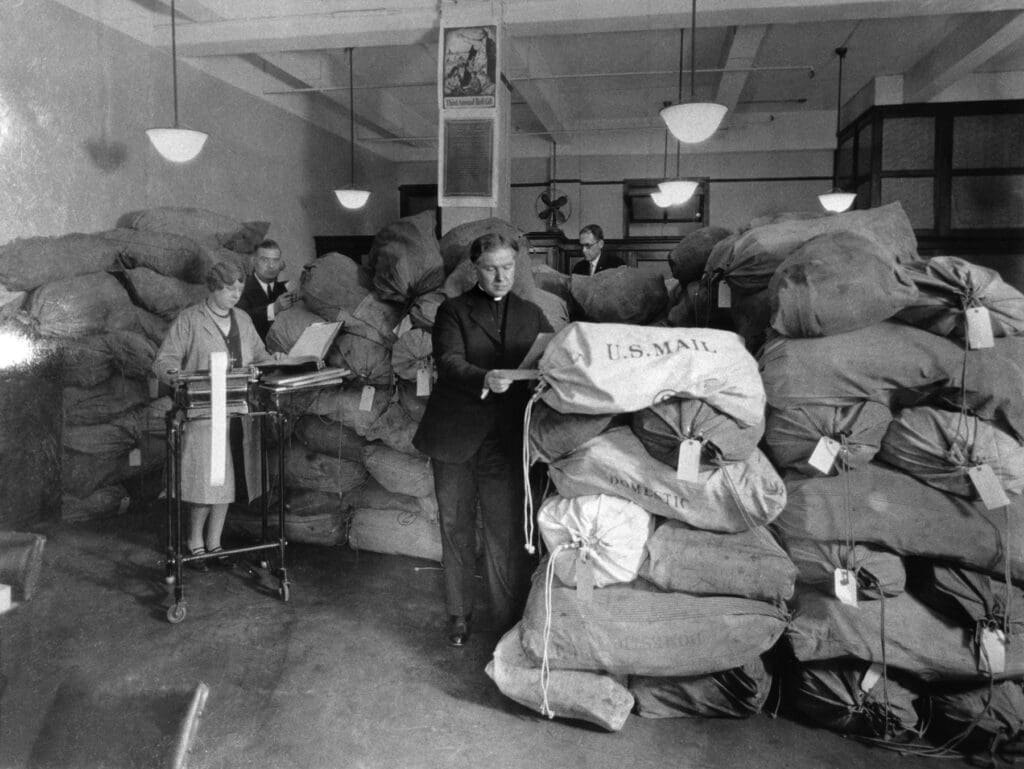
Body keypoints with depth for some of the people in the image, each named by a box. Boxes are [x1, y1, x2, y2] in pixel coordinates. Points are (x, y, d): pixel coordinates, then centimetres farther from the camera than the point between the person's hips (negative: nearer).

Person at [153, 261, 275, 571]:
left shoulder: (243, 320, 14)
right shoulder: (189, 319, -2)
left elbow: (259, 356, 21)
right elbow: (163, 360, -5)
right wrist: (177, 375, -26)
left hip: (239, 414, 5)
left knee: (227, 479, 9)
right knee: (207, 480, -5)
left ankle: (214, 542, 23)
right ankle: (195, 543, 16)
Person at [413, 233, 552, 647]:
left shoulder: (531, 314, 12)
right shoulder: (453, 310, 3)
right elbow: (448, 363, -13)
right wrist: (485, 378, -32)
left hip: (506, 438, 0)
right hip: (455, 435, 0)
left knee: (507, 534, -2)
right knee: (456, 529, 12)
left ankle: (511, 624, 11)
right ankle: (459, 614, 29)